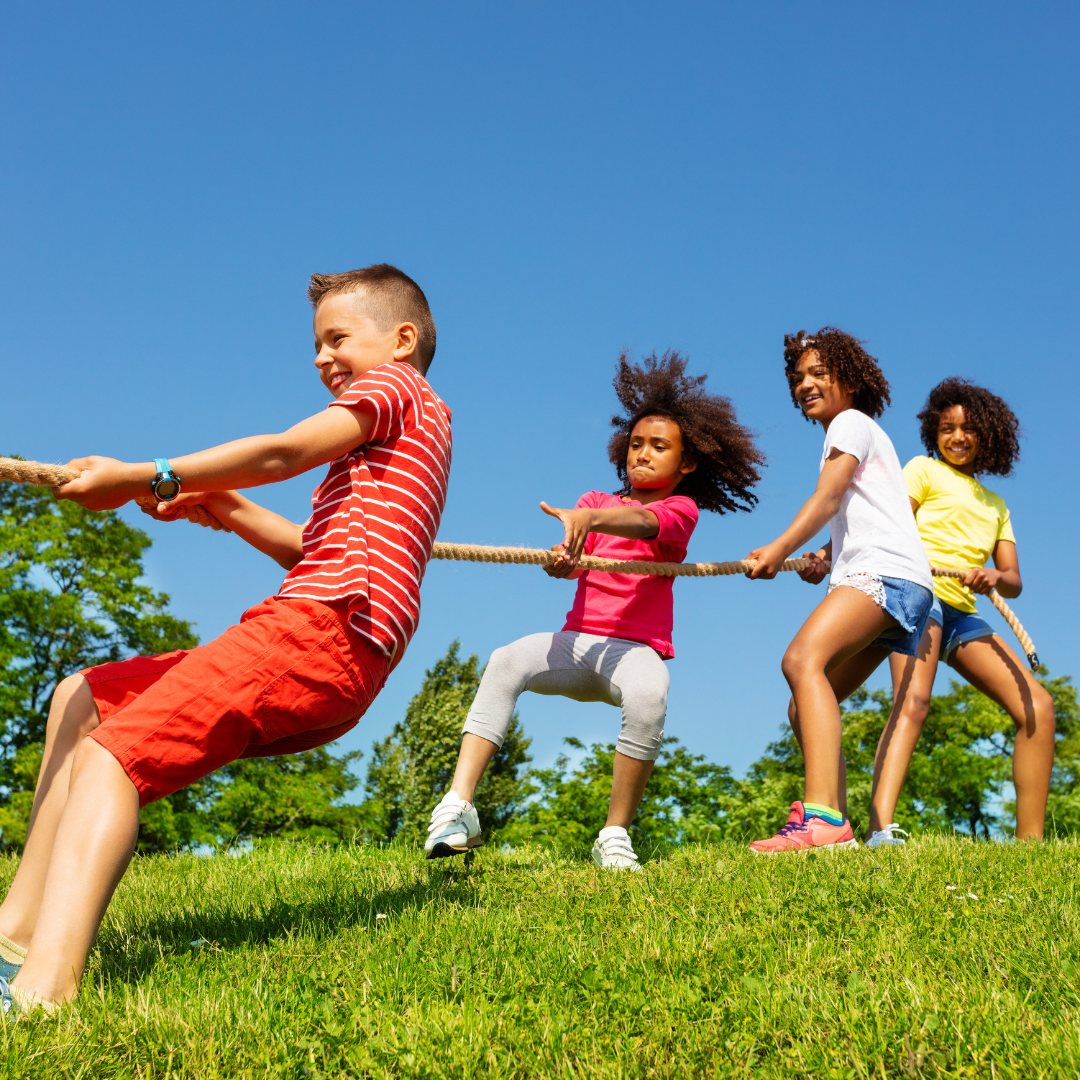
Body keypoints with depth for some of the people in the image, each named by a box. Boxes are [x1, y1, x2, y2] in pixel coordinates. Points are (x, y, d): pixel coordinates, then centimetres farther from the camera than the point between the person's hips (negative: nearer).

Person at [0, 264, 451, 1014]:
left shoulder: (394, 387, 6)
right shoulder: (411, 430, 35)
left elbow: (283, 453, -11)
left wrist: (145, 478, -11)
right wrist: (230, 513, 18)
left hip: (321, 625, -10)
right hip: (333, 671, 10)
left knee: (109, 754, -25)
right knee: (81, 699, 13)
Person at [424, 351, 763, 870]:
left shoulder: (680, 508, 5)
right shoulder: (596, 501, 17)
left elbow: (643, 522, -20)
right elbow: (572, 558, -2)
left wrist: (587, 518, -41)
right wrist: (561, 560, -28)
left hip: (635, 647, -3)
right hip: (577, 639, 3)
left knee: (649, 693, -37)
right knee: (506, 661, -28)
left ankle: (615, 836, -21)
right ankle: (458, 807, -34)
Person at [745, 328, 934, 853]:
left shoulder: (852, 422, 6)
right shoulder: (848, 437, 34)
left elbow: (827, 498, -9)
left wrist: (781, 548, -20)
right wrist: (825, 557, 12)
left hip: (886, 571, -10)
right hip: (871, 579, 10)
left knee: (803, 658, -32)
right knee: (804, 710, 7)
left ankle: (821, 819, -47)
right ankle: (837, 830, 2)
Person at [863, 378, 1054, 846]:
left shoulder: (996, 505, 27)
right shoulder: (923, 470, 12)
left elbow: (1014, 580, 15)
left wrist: (994, 578, -9)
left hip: (963, 614, 7)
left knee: (1038, 706, -4)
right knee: (912, 699, -31)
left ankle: (1030, 841, -1)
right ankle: (880, 832, -48)